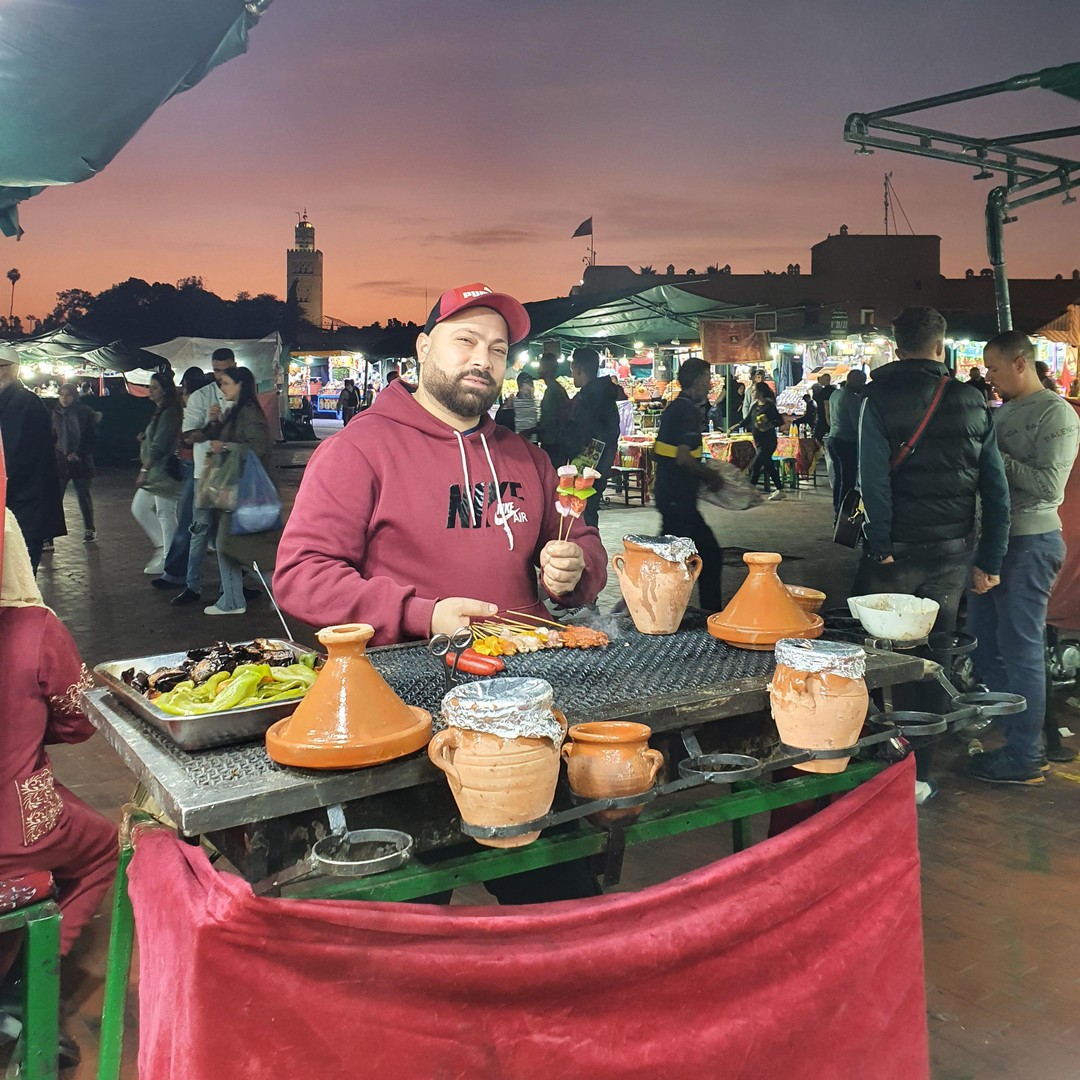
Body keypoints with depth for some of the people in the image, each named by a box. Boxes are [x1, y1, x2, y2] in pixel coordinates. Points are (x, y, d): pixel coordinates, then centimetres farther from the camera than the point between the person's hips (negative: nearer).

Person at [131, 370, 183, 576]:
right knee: (139, 508, 13)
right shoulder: (160, 412, 17)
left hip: (163, 470, -11)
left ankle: (167, 561, 1)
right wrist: (144, 437, 4)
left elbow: (159, 445, -19)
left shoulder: (168, 414, -14)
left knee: (165, 513, -5)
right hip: (153, 470, 11)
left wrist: (144, 470, -19)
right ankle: (162, 545, 20)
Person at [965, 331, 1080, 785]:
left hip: (1030, 543, -9)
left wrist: (996, 458, -17)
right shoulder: (1003, 411, 14)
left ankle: (1024, 757, 6)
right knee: (983, 639, 15)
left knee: (1020, 648, -3)